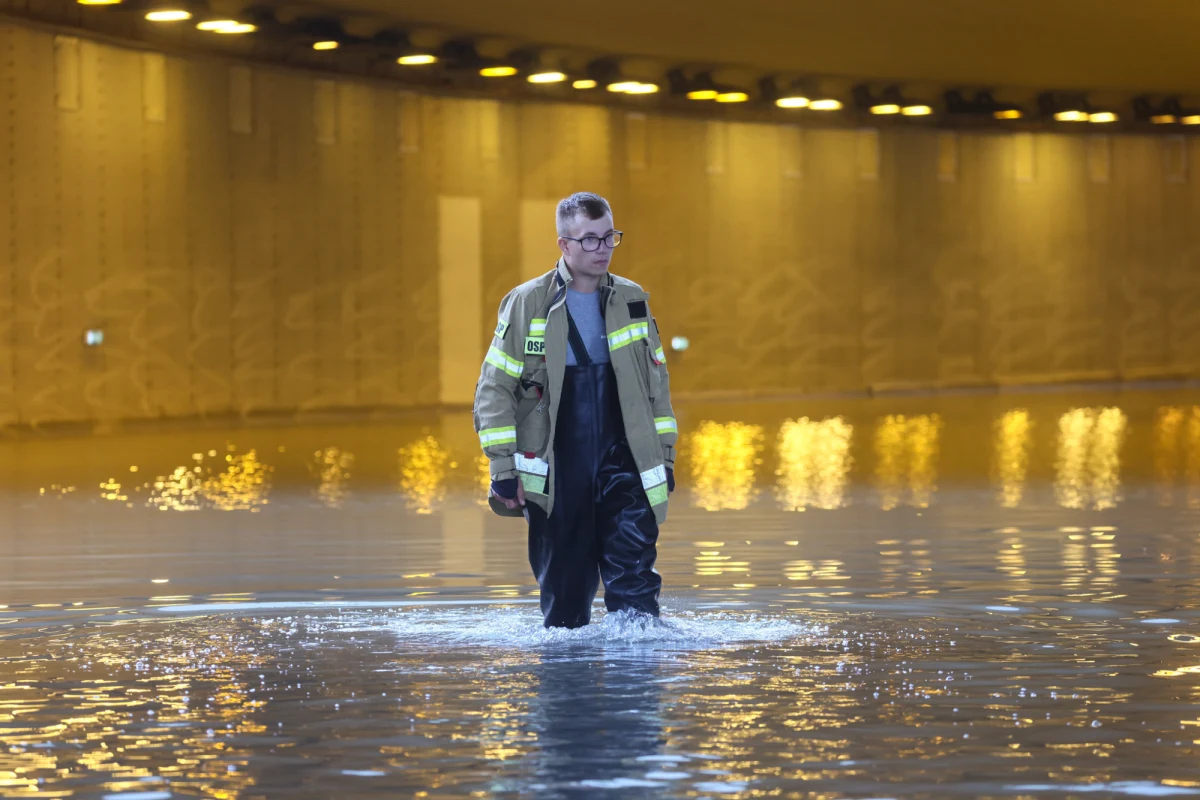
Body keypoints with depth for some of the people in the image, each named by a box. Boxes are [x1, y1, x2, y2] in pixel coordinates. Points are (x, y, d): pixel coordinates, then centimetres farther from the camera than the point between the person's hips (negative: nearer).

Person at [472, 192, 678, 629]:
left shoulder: (632, 301, 9)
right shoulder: (527, 304, -2)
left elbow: (656, 381, 18)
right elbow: (494, 388, -1)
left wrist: (664, 456, 14)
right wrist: (503, 469, -7)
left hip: (624, 462, 2)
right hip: (556, 473, -2)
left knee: (634, 577, -11)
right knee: (564, 591, 4)